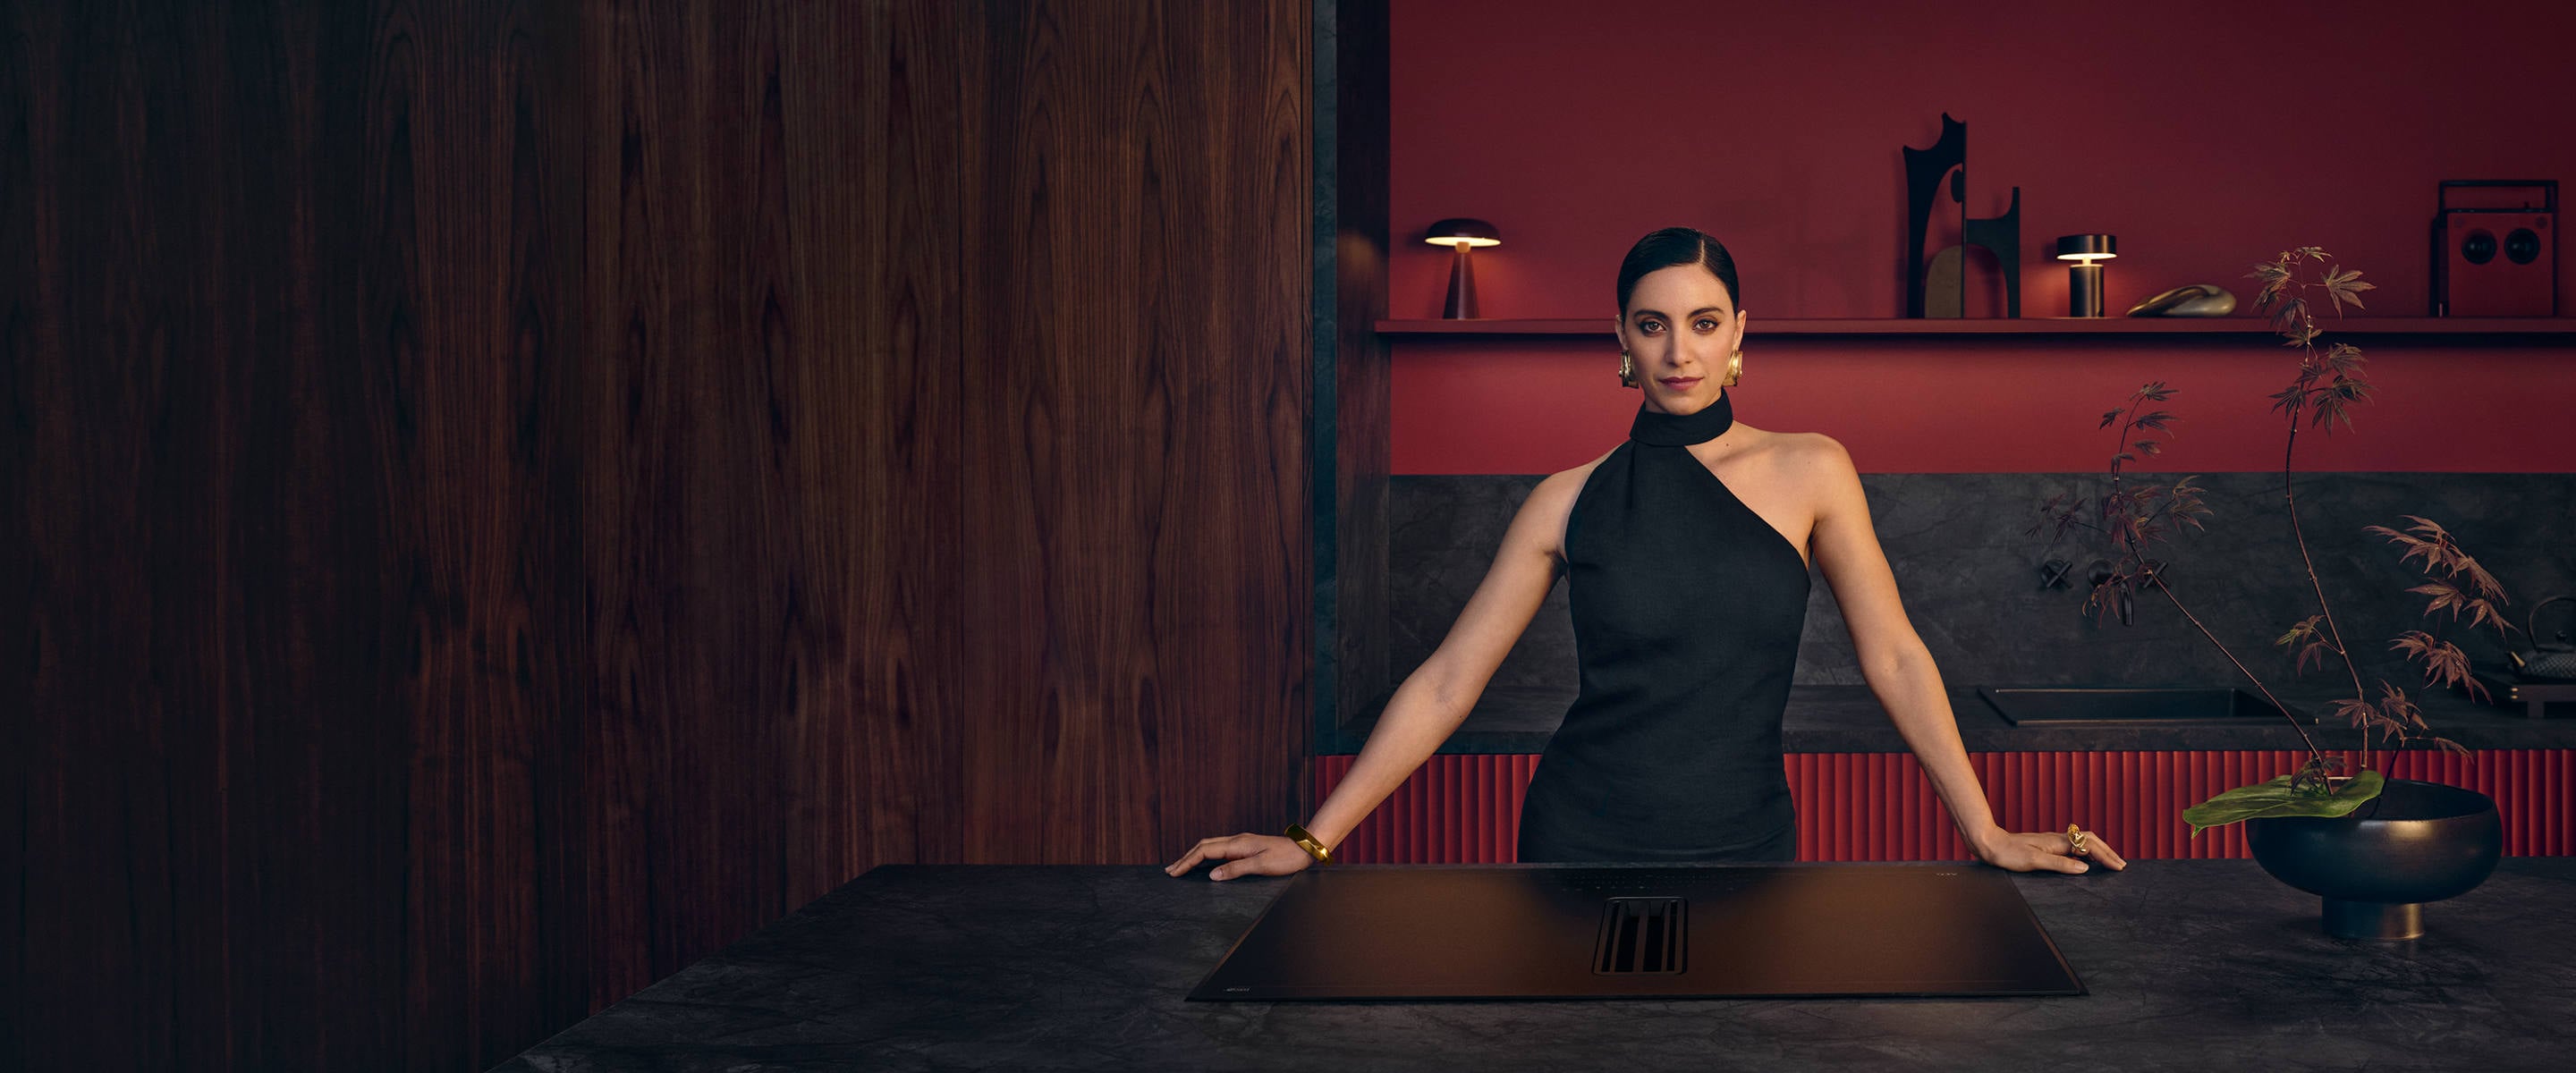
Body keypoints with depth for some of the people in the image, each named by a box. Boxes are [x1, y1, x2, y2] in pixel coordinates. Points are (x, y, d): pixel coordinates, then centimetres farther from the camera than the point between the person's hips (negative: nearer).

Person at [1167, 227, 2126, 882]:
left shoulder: (1809, 473, -1)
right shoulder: (1570, 500, -2)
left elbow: (1893, 657, 3)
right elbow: (1446, 683, -2)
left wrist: (1987, 834, -1)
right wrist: (1316, 840, -6)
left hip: (1747, 844, 0)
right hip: (1581, 841, 0)